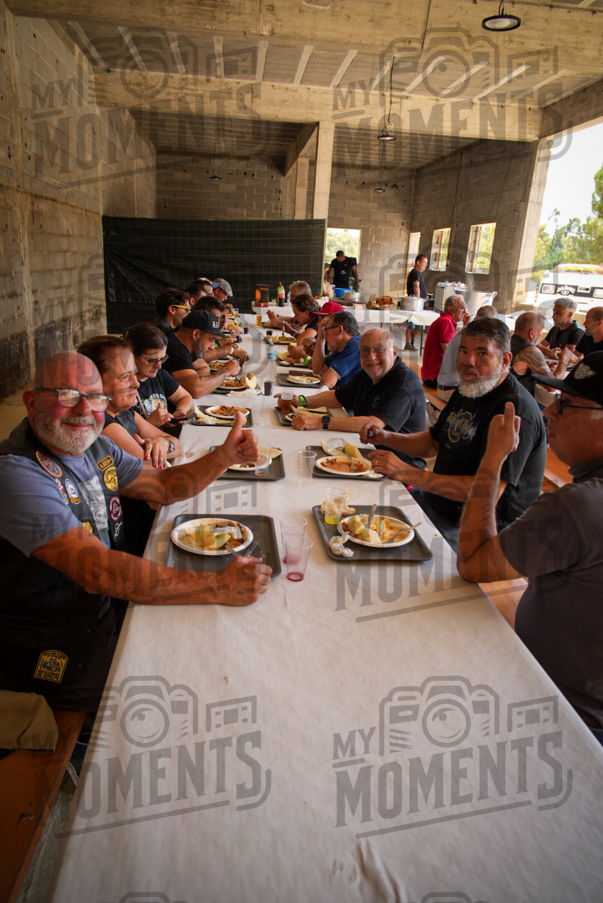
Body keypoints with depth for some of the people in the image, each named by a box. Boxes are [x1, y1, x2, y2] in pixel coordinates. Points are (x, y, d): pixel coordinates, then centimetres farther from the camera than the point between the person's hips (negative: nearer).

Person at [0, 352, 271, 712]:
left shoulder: (95, 447, 1)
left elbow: (164, 486, 9)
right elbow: (98, 571, -35)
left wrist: (225, 456, -10)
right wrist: (218, 587, -36)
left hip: (113, 603, 8)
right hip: (59, 652, -8)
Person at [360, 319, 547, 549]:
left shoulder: (515, 409, -22)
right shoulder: (467, 390, 9)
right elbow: (433, 442, 21)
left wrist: (409, 474, -33)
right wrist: (386, 438, 3)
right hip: (438, 501, 9)